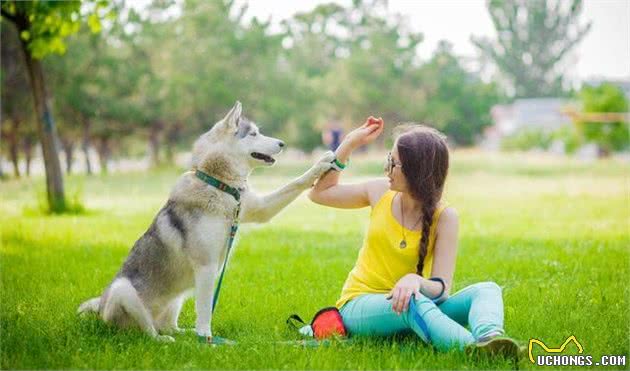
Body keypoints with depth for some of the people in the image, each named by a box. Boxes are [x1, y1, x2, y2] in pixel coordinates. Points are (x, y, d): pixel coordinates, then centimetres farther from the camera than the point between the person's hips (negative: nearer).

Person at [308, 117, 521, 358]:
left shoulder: (444, 217, -7)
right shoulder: (380, 192, 3)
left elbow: (441, 287, -15)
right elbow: (319, 193, 17)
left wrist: (415, 281, -39)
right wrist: (349, 144, 8)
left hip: (411, 305, 0)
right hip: (359, 305, 0)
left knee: (487, 290, -24)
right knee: (411, 303, -37)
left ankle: (489, 338, -59)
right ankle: (475, 350, -62)